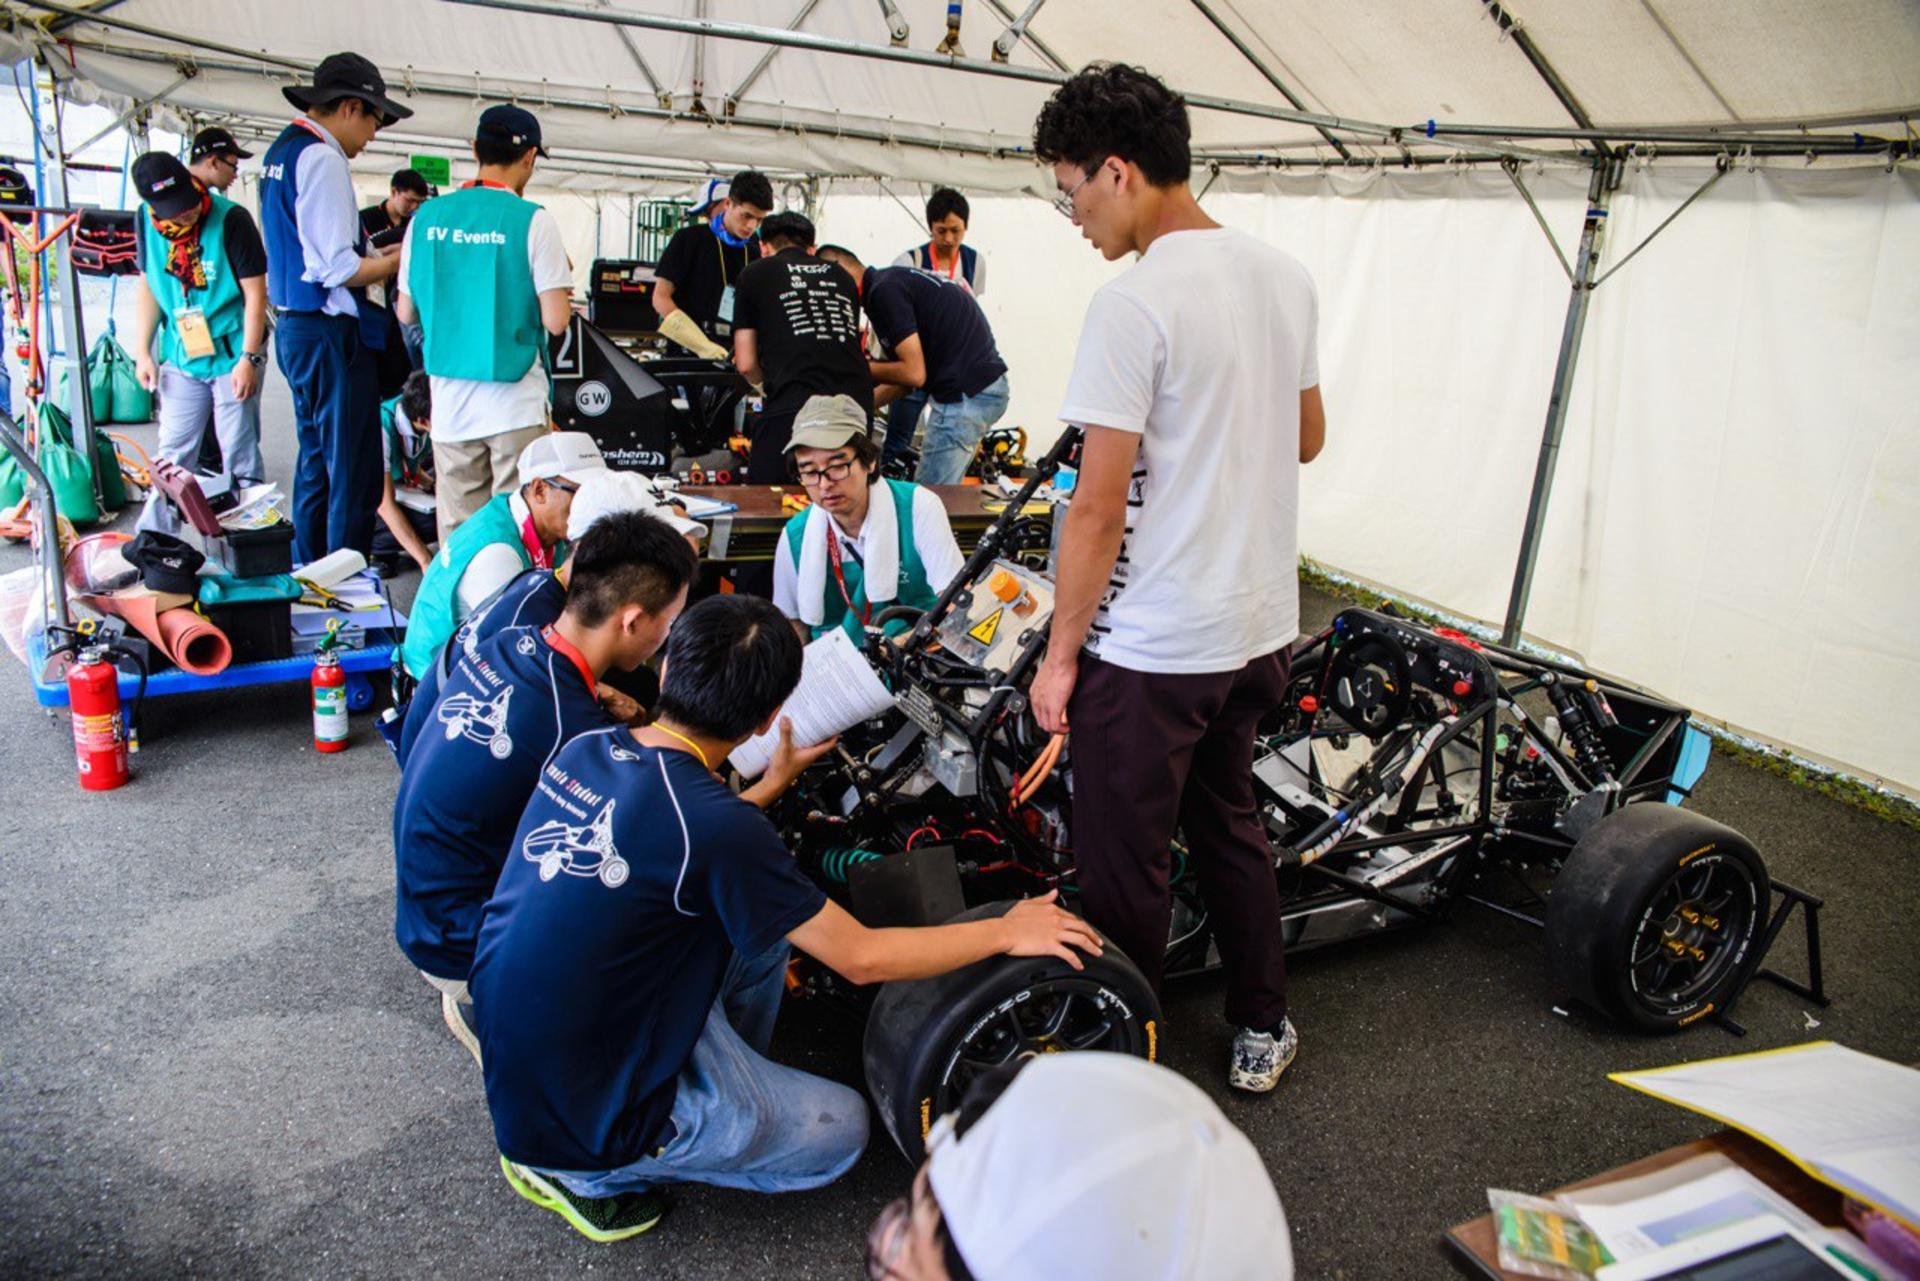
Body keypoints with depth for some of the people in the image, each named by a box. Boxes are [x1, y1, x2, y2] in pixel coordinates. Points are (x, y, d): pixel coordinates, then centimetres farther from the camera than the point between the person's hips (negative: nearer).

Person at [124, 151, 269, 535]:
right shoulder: (148, 220, 1)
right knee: (172, 452, 11)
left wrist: (248, 358, -16)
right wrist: (142, 351, 7)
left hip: (232, 356, -5)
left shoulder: (230, 219, -14)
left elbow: (255, 292, -13)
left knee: (239, 452, 1)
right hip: (181, 358, 5)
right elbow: (147, 286, 11)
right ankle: (153, 537, 19)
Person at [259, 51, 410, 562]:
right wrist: (401, 260, -9)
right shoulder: (322, 158, -15)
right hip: (330, 333, -11)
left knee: (316, 462, 19)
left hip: (294, 327, 11)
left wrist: (381, 254, 14)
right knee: (354, 473, -6)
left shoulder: (281, 151, 16)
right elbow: (336, 268, -21)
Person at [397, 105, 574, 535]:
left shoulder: (427, 217, 5)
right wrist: (561, 277, 7)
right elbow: (555, 320, -12)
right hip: (515, 402, -4)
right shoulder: (532, 221, -9)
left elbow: (406, 313, 11)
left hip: (449, 401, 4)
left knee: (456, 531, 10)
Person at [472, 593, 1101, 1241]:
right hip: (581, 1125, -7)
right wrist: (1007, 931, -5)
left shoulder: (583, 750, -6)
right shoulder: (715, 827, -28)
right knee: (842, 1127, 12)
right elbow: (862, 958, -17)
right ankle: (589, 1177, 7)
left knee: (766, 916, 11)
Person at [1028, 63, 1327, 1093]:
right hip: (1260, 624, 9)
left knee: (1124, 863, 7)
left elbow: (1098, 508, -18)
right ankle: (1261, 1031, 38)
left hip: (1150, 648, -8)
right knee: (1230, 824, 24)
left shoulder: (1133, 303, -19)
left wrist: (1060, 654, -9)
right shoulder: (1286, 276, 6)